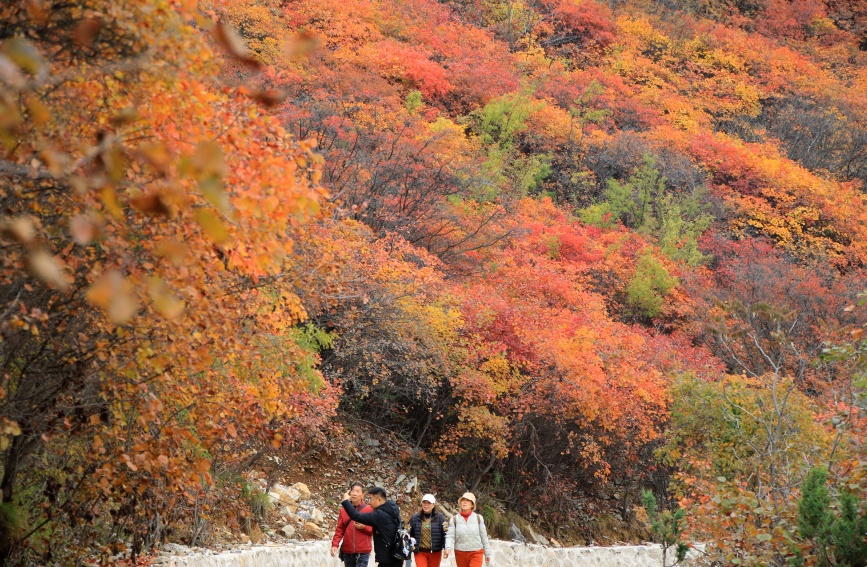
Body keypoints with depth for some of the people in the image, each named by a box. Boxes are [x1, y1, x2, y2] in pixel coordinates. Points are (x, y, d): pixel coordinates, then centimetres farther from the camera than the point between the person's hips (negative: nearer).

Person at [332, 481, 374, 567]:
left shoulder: (369, 510, -2)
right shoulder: (343, 510, 6)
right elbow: (339, 530, 5)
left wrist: (364, 527, -17)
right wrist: (335, 544, -6)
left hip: (363, 552, -4)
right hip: (347, 551, 4)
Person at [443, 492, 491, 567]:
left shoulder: (478, 518, -1)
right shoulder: (454, 519, -1)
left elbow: (484, 537, 5)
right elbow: (450, 536, -9)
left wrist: (487, 554, 9)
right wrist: (448, 548, -29)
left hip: (476, 553, -2)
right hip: (460, 554, 2)